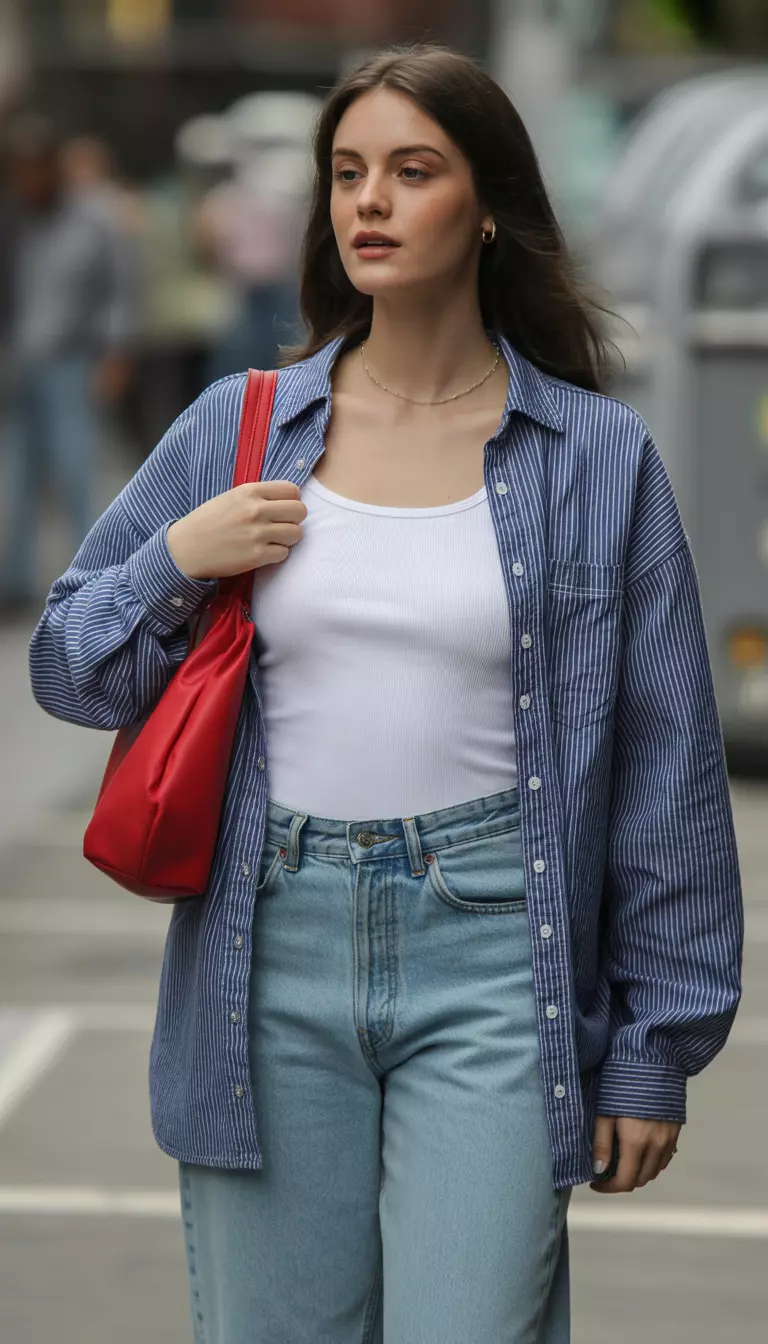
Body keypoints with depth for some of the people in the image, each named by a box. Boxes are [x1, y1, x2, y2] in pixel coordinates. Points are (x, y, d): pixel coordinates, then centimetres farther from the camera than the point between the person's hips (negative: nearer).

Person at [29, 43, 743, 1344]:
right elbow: (67, 666, 13)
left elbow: (667, 766, 3)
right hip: (273, 952, 2)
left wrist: (657, 1047, 2)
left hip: (490, 957, -2)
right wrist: (177, 564, -7)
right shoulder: (236, 429, 7)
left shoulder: (599, 457, 1)